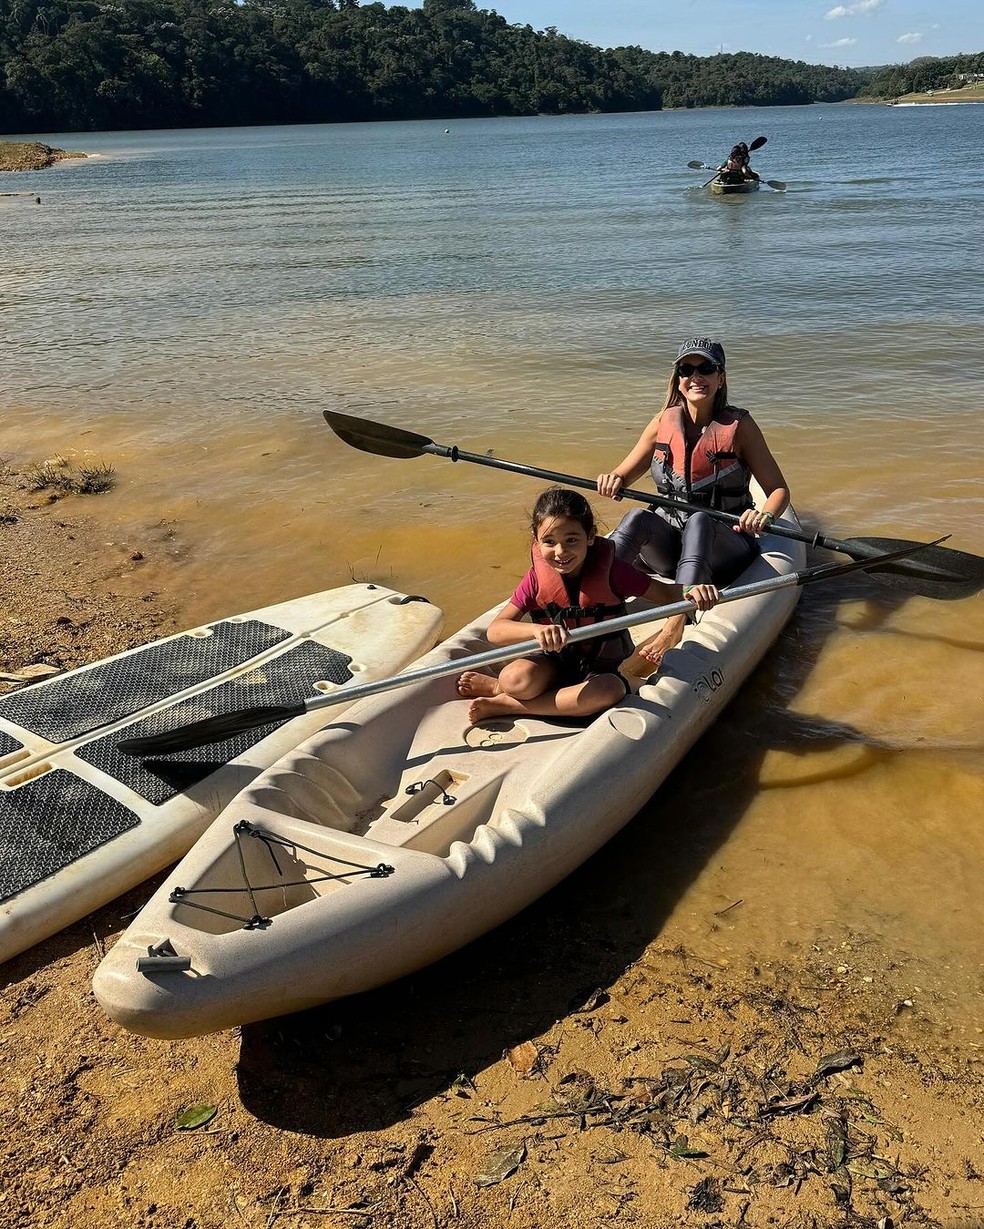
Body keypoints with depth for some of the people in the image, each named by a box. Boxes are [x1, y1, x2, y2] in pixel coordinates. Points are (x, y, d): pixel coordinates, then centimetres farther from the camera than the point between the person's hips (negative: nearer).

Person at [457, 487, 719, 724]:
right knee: (517, 678, -35)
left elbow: (666, 592, -8)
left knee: (611, 690, -35)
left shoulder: (610, 571, -14)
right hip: (555, 662, -1)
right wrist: (536, 629, -38)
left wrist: (692, 591, -32)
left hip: (600, 666, 1)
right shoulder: (537, 579, -12)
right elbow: (495, 630, -18)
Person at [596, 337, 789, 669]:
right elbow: (622, 476, 9)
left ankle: (674, 625, -55)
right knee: (638, 517, -30)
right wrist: (612, 480, -17)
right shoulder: (664, 422, 4)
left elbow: (778, 489, -5)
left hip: (725, 545, -2)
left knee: (699, 521, -36)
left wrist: (764, 516, -28)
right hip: (668, 544, 3)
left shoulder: (739, 425, -4)